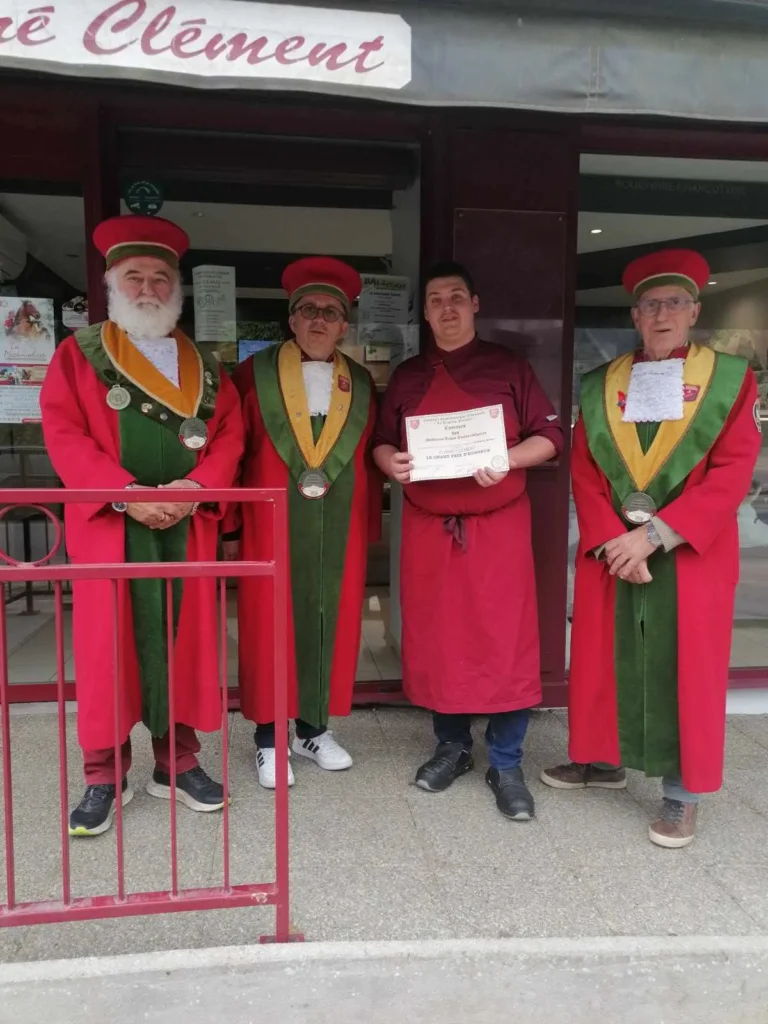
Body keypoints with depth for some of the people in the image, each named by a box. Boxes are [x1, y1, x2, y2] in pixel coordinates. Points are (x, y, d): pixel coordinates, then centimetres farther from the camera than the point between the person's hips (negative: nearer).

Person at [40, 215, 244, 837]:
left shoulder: (204, 366, 14)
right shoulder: (79, 354, 6)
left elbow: (229, 436, 5)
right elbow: (64, 434, -5)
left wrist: (194, 489, -13)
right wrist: (129, 494, -16)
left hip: (188, 527, 3)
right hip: (108, 526, -2)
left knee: (185, 641, 6)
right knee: (106, 644, 1)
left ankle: (178, 762, 21)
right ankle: (104, 776, 14)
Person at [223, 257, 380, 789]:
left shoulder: (361, 383, 9)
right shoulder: (255, 373, 0)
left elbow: (369, 461, 10)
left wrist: (370, 528, 6)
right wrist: (230, 526, -4)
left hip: (340, 529, 3)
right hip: (271, 525, -3)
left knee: (331, 624, 9)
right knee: (270, 626, 3)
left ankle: (314, 729, 26)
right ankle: (268, 739, 18)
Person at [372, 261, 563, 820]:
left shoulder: (509, 367, 3)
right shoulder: (407, 376, 11)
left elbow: (550, 435, 1)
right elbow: (382, 440, 12)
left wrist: (509, 460, -18)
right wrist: (392, 462, -11)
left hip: (498, 527, -2)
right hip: (428, 528, 3)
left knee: (505, 643, -2)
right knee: (436, 640, 8)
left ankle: (506, 764, 12)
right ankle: (452, 746, 26)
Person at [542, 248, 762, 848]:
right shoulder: (601, 385, 7)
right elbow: (585, 473, 3)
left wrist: (655, 534, -18)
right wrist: (610, 540, -12)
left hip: (690, 553, -2)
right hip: (611, 550, 3)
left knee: (687, 672, 5)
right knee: (605, 662, 11)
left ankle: (681, 796, 21)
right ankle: (605, 761, 33)